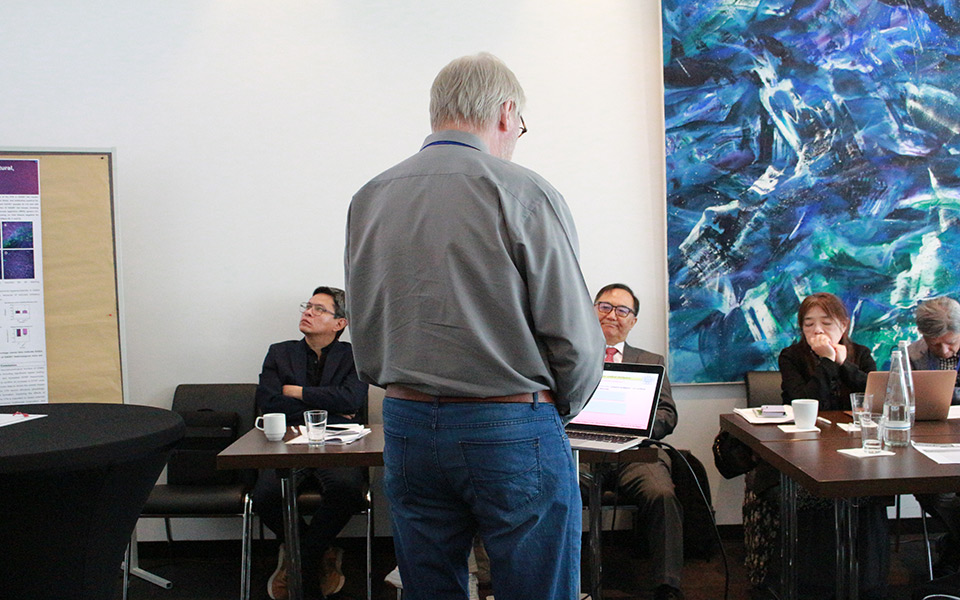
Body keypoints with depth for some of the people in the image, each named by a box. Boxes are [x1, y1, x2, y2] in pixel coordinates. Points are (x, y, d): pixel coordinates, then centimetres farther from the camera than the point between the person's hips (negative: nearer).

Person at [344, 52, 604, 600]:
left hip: (406, 426, 5)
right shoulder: (523, 193, -10)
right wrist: (557, 410, 8)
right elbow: (575, 339, -10)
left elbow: (363, 333, 9)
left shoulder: (368, 199, 6)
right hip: (511, 431, -5)